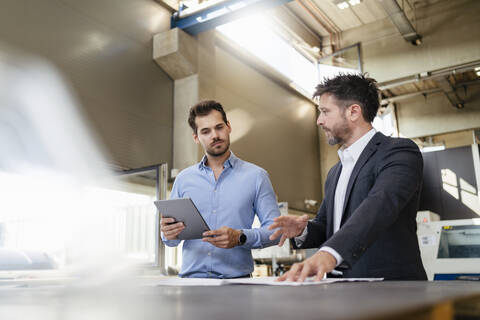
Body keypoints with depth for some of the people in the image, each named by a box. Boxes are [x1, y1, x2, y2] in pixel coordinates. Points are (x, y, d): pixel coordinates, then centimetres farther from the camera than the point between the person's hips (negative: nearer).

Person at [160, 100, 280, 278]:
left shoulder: (256, 176, 6)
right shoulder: (183, 179, 13)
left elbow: (275, 231, 2)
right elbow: (171, 240, 18)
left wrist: (240, 237, -14)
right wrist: (168, 234, -5)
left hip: (236, 279, -2)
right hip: (191, 277, 2)